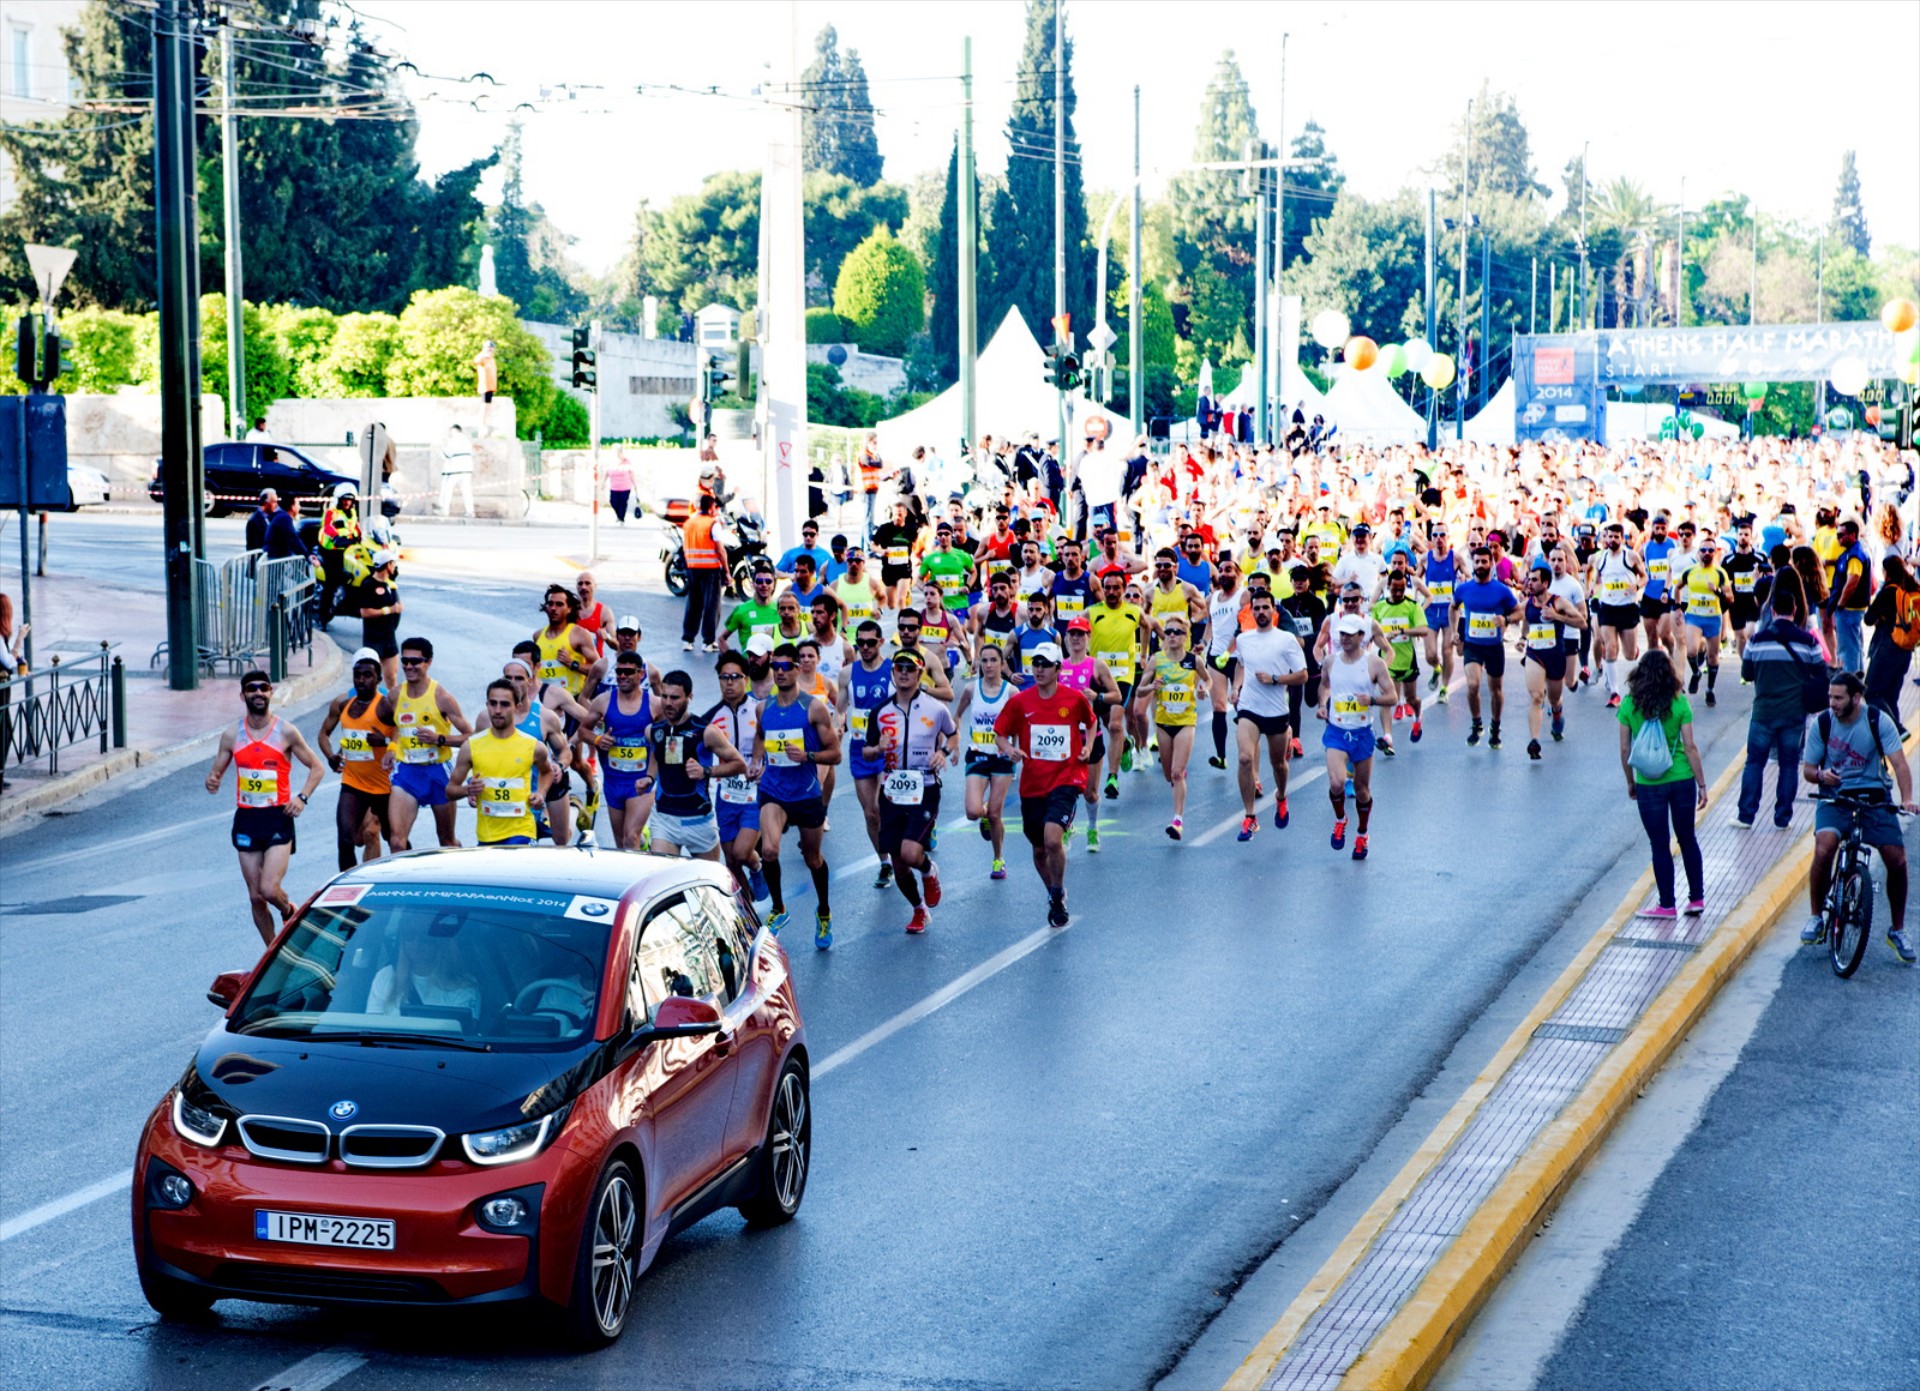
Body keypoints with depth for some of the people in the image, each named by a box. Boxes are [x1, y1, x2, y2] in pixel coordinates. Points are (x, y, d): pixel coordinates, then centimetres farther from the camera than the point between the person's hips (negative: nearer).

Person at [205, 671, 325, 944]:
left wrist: (302, 797, -11)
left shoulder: (286, 732, -2)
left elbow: (317, 767, 5)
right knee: (255, 897, 4)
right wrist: (211, 781, -12)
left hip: (278, 818, -3)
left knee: (269, 889, -18)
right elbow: (216, 772, 13)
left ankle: (289, 912, 16)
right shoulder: (231, 735, 5)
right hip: (246, 819, 3)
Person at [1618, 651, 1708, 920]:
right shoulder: (1679, 704, -9)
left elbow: (1625, 749, -4)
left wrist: (1630, 782, 10)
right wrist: (1702, 784, 1)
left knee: (1660, 845, 8)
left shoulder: (1629, 705, -8)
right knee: (1687, 839, 17)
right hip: (1681, 780, 1)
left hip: (1648, 785, -1)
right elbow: (1690, 747, -7)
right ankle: (1697, 898, 21)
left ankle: (1667, 905, 14)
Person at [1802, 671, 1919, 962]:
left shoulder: (1878, 721, -9)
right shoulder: (1822, 723, -6)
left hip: (1874, 797, 1)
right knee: (1824, 849, -27)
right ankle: (1815, 917, -8)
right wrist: (1821, 775, -24)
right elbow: (1807, 768, 1)